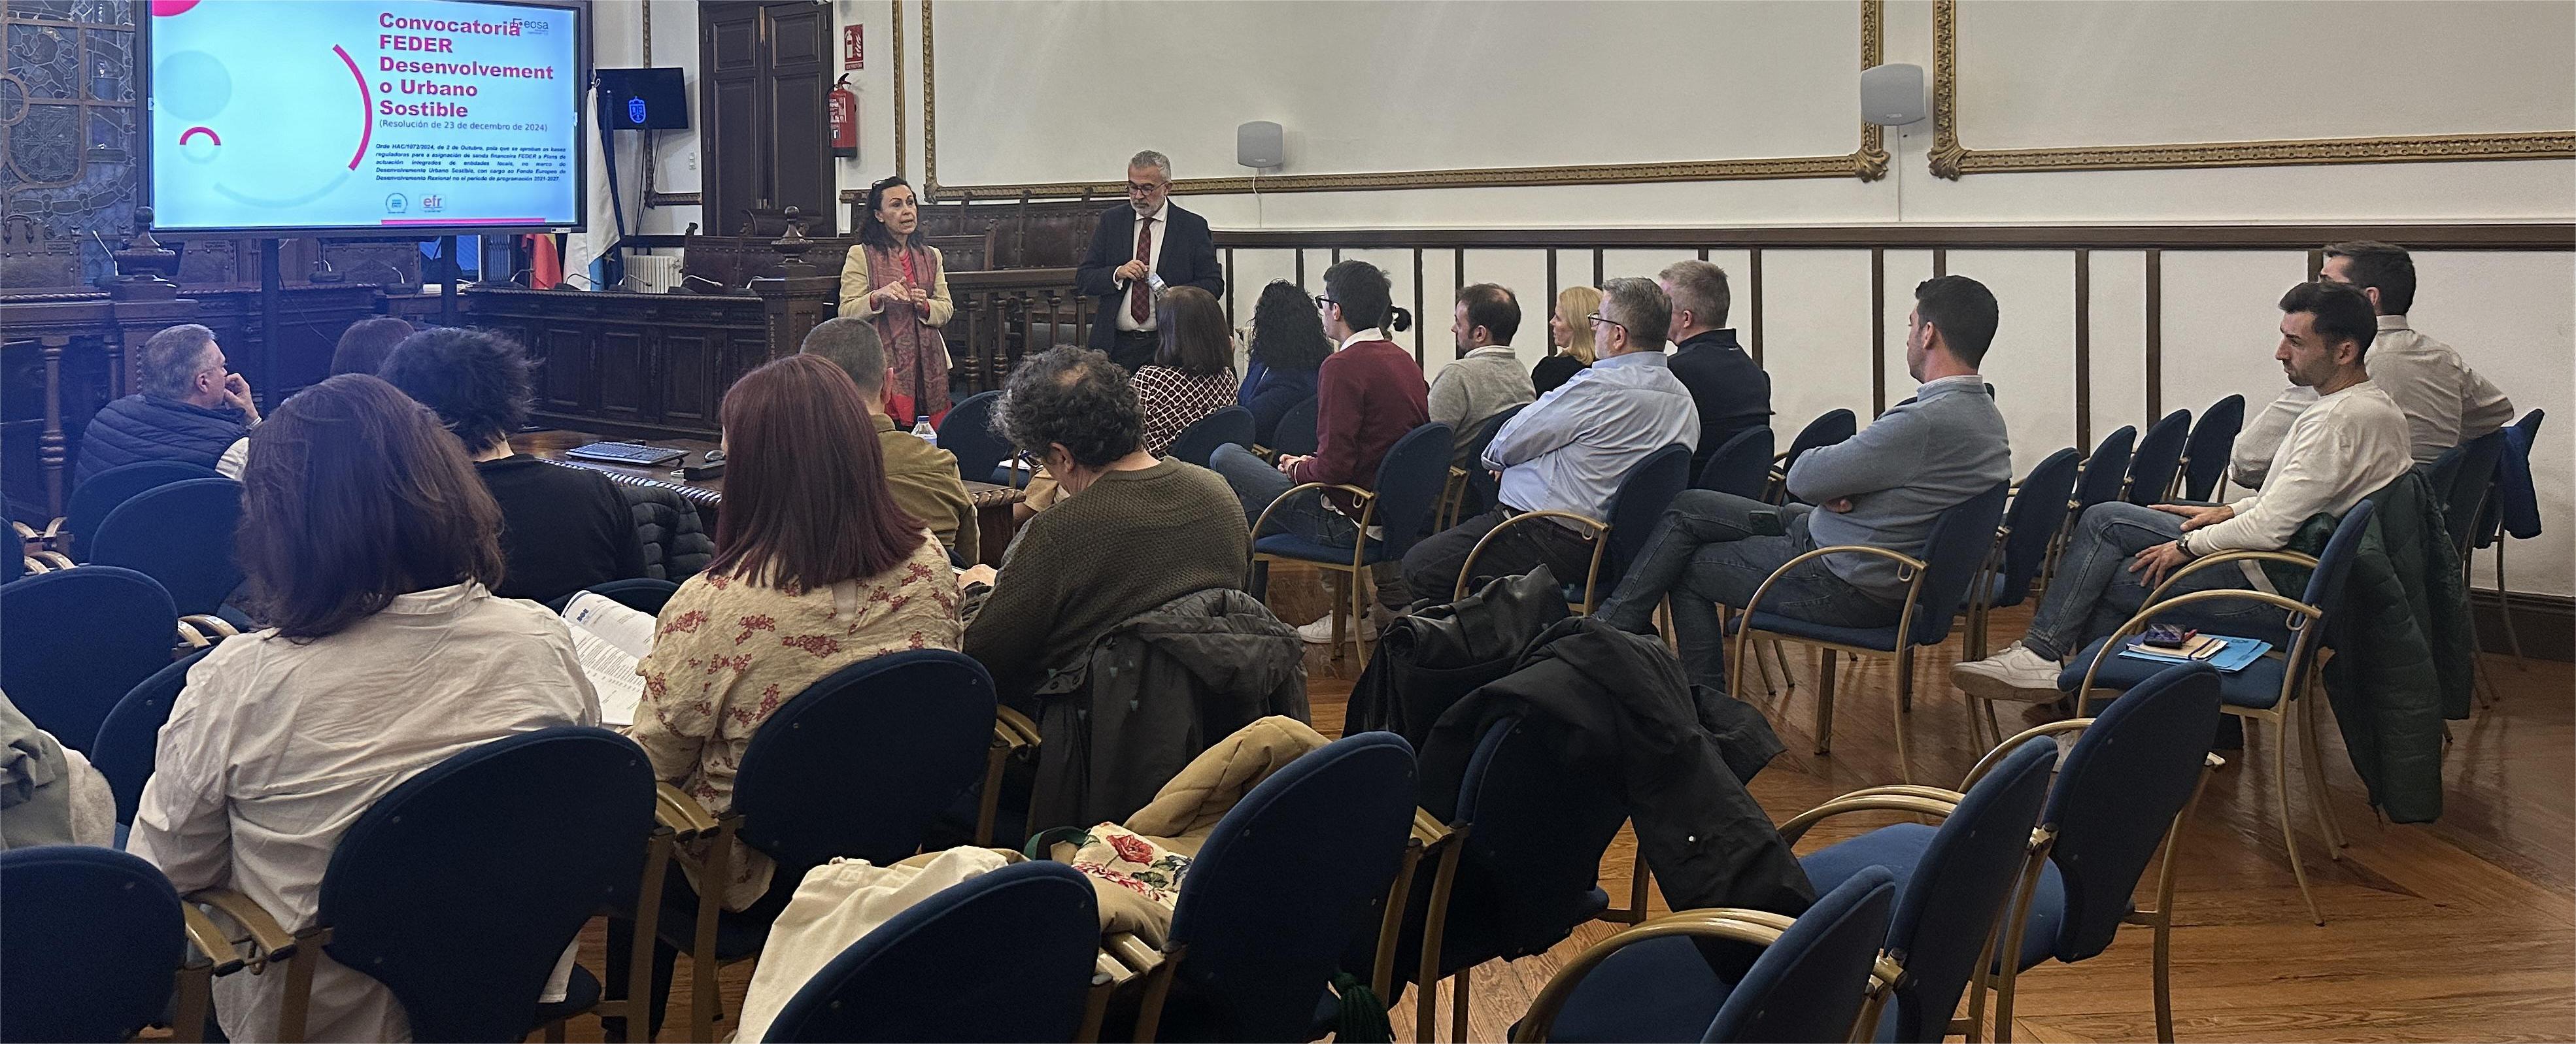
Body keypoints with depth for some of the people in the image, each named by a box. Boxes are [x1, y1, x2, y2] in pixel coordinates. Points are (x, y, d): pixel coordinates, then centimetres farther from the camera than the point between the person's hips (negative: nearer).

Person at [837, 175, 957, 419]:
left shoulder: (931, 256, 17)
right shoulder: (860, 256, 2)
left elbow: (947, 310, 14)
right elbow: (847, 312, -4)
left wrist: (925, 306, -7)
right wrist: (878, 296, -21)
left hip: (928, 363, 4)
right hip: (884, 361, -4)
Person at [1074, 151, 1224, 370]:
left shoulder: (1193, 226, 4)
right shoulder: (1111, 221, 11)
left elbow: (1214, 284, 3)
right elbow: (1082, 279, 8)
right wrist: (1118, 274, -11)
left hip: (1168, 346, -2)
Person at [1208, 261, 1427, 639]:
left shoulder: (1343, 366, -18)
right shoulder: (1404, 360, 7)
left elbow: (1332, 468, -23)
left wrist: (1297, 468, -2)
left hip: (1351, 521, -8)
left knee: (1225, 457, 0)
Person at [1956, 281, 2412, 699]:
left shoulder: (2342, 419, -23)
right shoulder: (2373, 403, 10)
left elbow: (2271, 528, -25)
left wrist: (2187, 545, -10)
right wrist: (2229, 511, 13)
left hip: (2270, 592, -10)